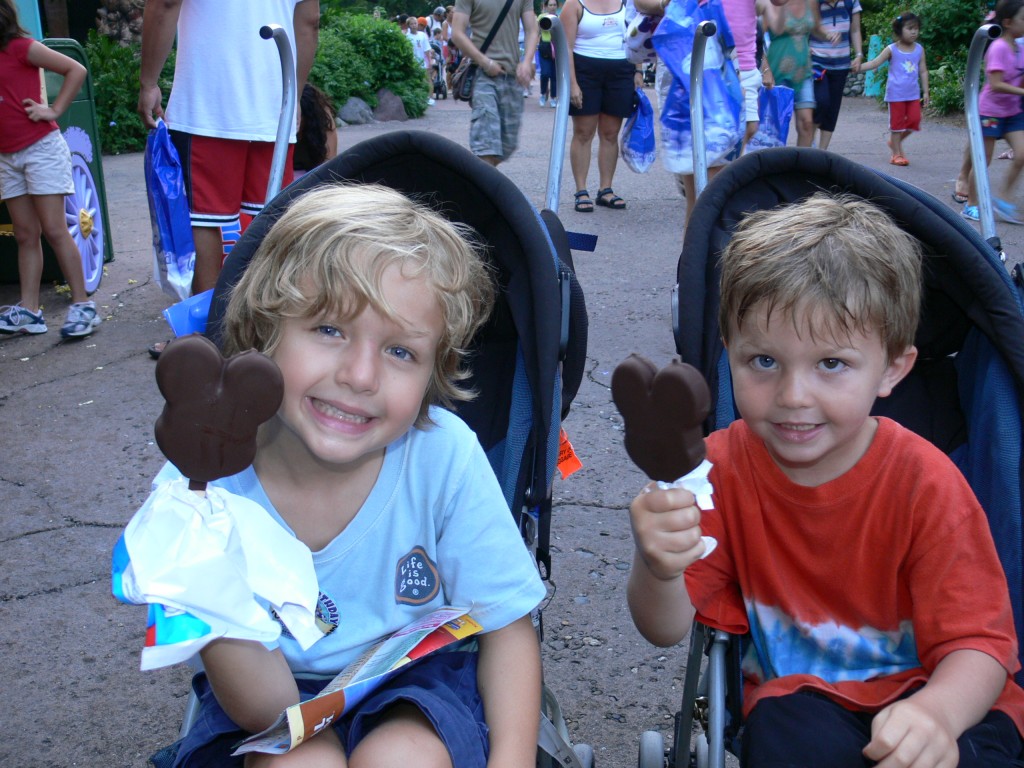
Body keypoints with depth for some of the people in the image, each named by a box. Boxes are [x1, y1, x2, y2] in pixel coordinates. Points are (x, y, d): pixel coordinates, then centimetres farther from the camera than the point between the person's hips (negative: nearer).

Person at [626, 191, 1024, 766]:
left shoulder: (924, 483, -15)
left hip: (935, 699, 0)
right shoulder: (724, 466, -9)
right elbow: (667, 629, -9)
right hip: (798, 693, 1)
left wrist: (936, 713, -38)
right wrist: (658, 571, -33)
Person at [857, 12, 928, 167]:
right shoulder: (892, 50, -5)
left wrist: (925, 92, 7)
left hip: (913, 94, 4)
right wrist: (860, 67, -27)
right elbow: (875, 62, -12)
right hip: (896, 94, -4)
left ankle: (896, 141, 23)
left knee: (914, 120, 0)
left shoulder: (919, 49, 5)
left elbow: (923, 71, 9)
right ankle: (897, 153, 12)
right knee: (897, 122, 2)